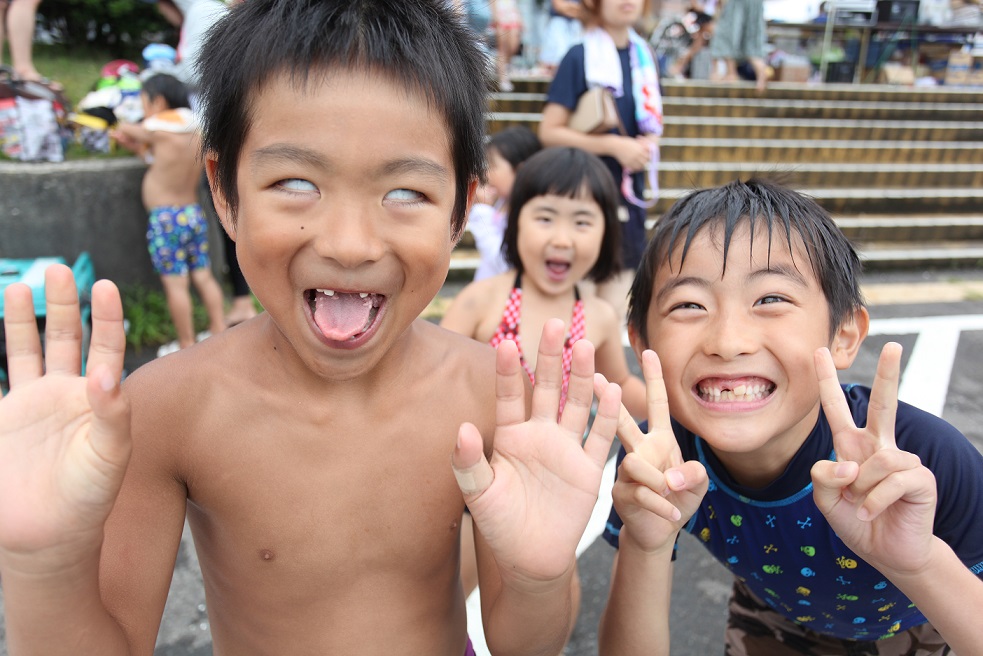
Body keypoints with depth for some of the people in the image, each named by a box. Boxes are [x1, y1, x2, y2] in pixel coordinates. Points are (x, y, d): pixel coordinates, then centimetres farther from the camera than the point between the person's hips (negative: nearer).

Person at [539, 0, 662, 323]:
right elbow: (549, 131, -12)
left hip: (629, 192, 5)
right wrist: (613, 145, -17)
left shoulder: (645, 56, 9)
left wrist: (648, 145, -4)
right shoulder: (580, 56, -7)